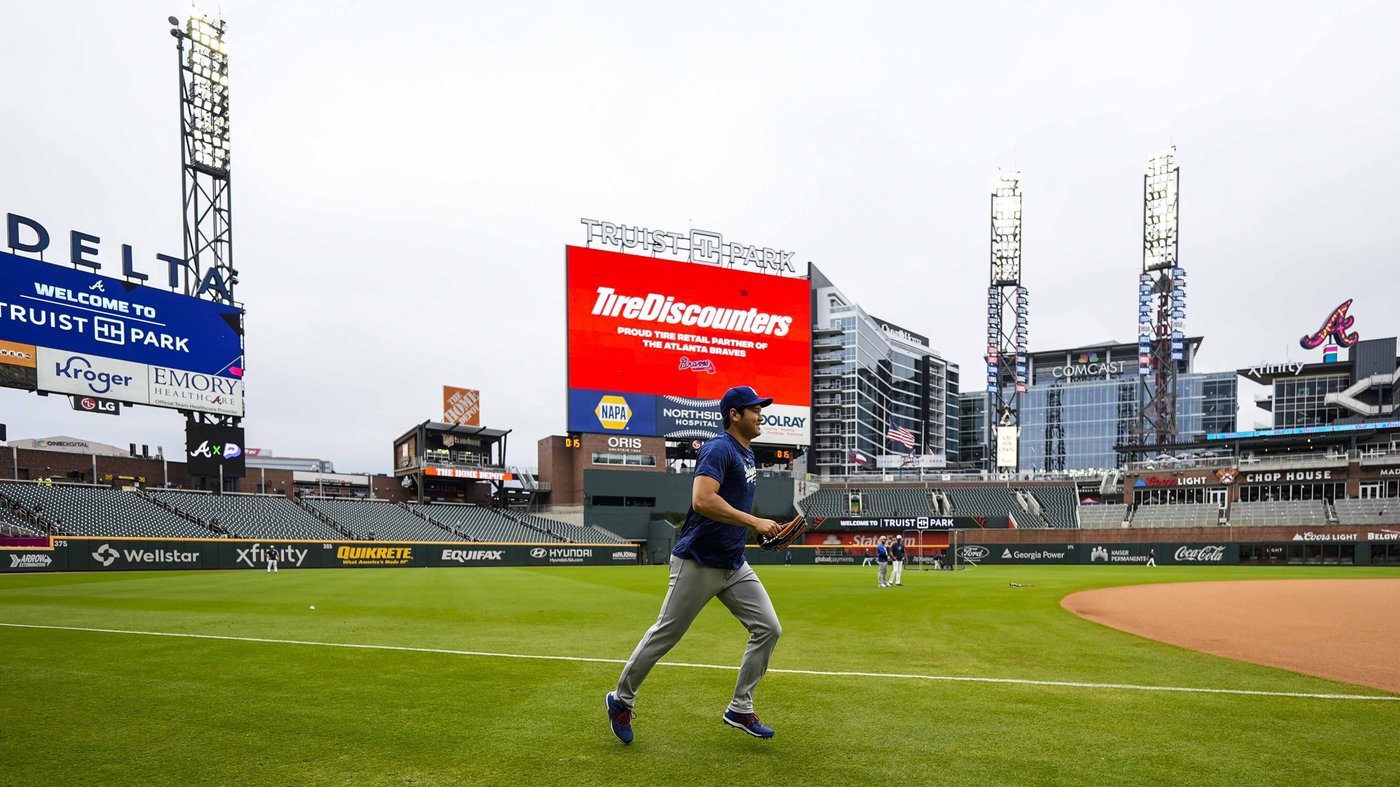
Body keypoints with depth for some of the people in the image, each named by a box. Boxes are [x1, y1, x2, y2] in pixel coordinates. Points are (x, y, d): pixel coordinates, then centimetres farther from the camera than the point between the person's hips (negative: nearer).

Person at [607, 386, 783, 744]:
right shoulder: (719, 449, -17)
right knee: (664, 635, 4)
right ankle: (621, 700, 24)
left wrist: (762, 527, 13)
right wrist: (754, 522, -29)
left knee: (768, 628, 4)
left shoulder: (747, 453, 12)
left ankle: (740, 710, 15)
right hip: (697, 564, -9)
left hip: (734, 566, 9)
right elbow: (702, 500, -32)